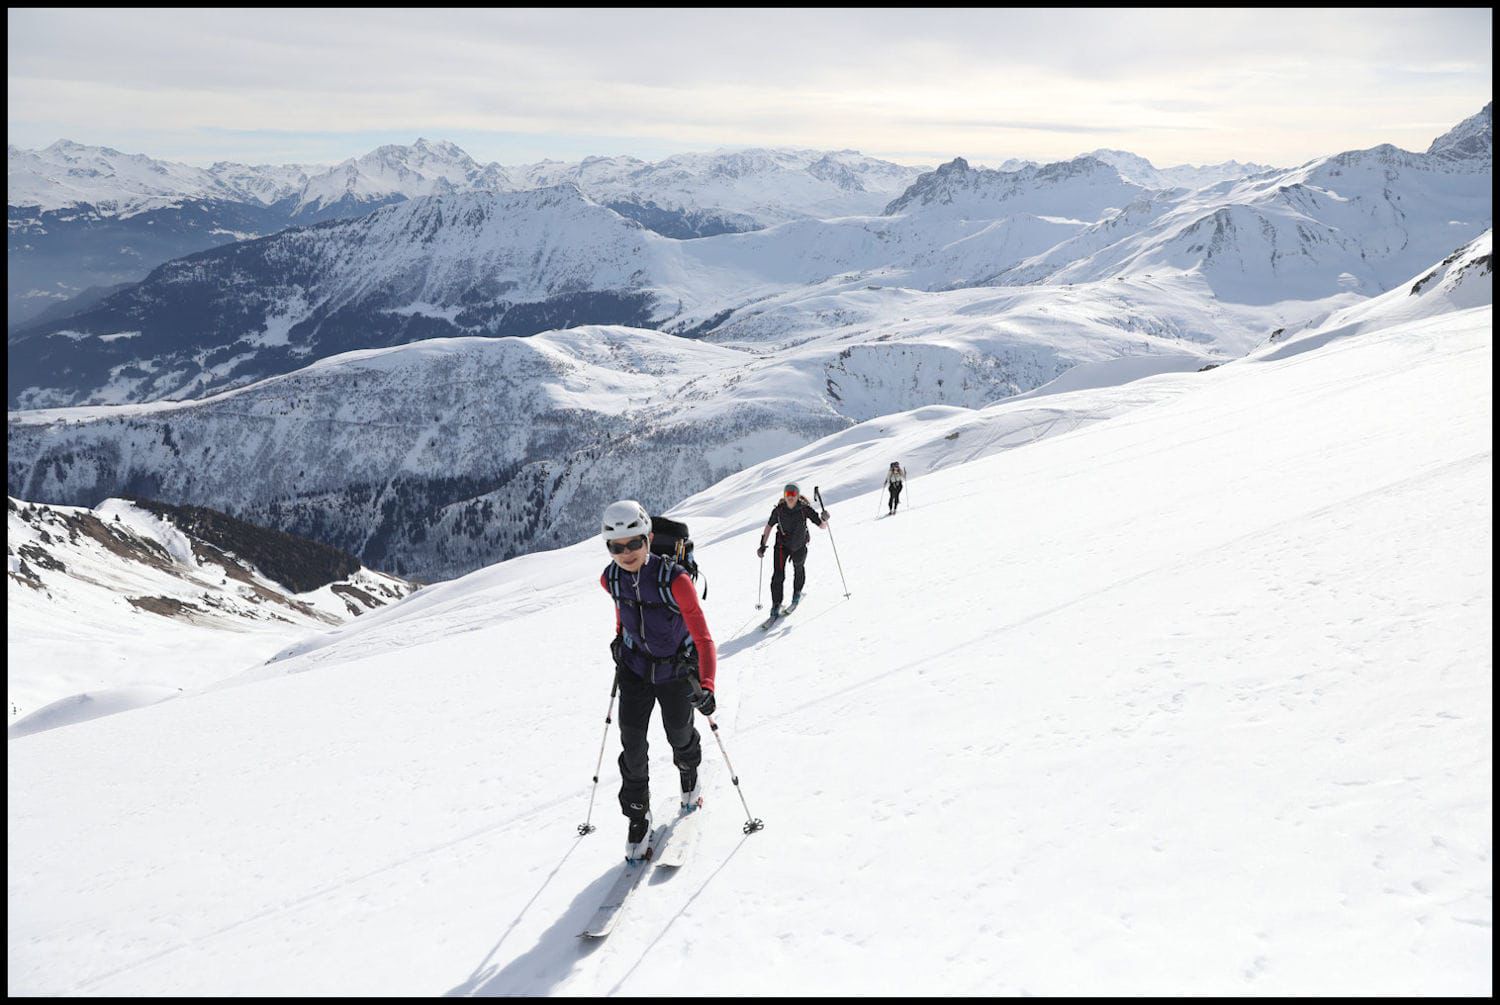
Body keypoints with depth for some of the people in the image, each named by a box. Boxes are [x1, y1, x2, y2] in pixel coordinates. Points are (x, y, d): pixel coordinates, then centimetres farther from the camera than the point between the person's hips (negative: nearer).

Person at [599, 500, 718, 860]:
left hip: (676, 669, -2)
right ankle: (638, 816, 13)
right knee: (632, 744, -5)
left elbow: (703, 637, -33)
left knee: (679, 735, 18)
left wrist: (707, 686, -43)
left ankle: (689, 776, 52)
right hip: (635, 667, 2)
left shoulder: (674, 579, -33)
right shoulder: (611, 579, -18)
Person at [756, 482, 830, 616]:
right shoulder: (779, 510, -16)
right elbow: (769, 525, -1)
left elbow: (823, 526, -18)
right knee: (778, 575, -11)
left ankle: (797, 592, 49)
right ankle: (776, 605, -1)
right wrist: (762, 545, -2)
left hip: (800, 545, 0)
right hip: (782, 545, 0)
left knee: (799, 569, 21)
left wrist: (824, 519, -41)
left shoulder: (805, 509, -20)